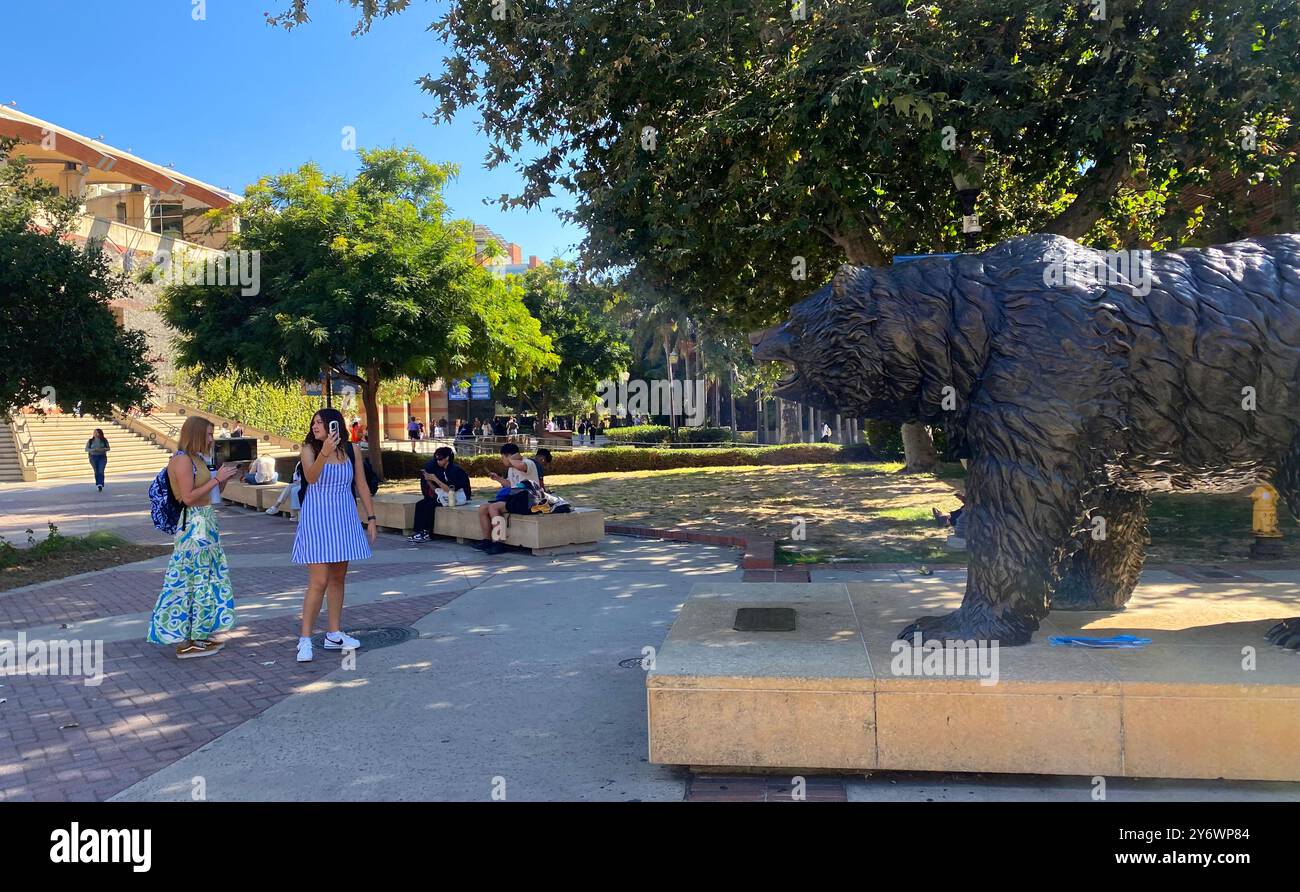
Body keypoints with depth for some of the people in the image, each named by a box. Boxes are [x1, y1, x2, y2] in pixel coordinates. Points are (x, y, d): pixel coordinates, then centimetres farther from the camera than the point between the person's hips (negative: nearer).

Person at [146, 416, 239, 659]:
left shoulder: (196, 458, 15)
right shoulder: (182, 459, -13)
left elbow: (211, 493, 19)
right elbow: (188, 497, -19)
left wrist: (225, 477, 6)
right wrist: (217, 478, -17)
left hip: (205, 523, 10)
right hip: (194, 526, -10)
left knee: (206, 577, 13)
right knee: (192, 578, -4)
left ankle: (198, 634, 21)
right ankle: (183, 642, 3)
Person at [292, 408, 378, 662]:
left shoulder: (352, 451, 2)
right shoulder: (309, 449, -5)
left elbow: (362, 487, 7)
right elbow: (310, 477, -23)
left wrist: (371, 519, 6)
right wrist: (324, 453, -39)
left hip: (344, 520, 4)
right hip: (317, 520, -4)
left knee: (338, 578, 11)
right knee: (319, 581, -9)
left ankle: (334, 634, 21)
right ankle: (305, 639, -1)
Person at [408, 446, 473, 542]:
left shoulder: (455, 470, -17)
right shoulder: (441, 470, 8)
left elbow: (450, 490, -25)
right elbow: (435, 489, 9)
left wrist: (436, 480, -24)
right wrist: (428, 481, -8)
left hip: (458, 497, -9)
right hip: (446, 495, 9)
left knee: (430, 505, -24)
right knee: (420, 504, -6)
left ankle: (427, 534, -16)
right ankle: (419, 531, -9)